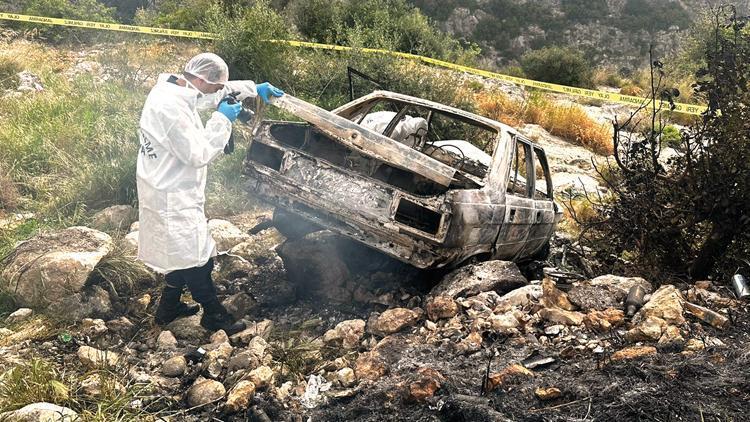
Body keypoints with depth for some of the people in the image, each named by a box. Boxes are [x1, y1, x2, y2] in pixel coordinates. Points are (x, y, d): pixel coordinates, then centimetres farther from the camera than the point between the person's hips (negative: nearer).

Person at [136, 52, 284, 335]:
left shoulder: (171, 88, 3)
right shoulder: (171, 108, -28)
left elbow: (214, 93, 18)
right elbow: (199, 154, -25)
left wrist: (254, 88, 12)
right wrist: (221, 119, -16)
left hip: (167, 190, 10)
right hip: (172, 198, -10)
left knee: (181, 254, 22)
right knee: (197, 258, 3)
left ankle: (168, 308, 36)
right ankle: (214, 315, 18)